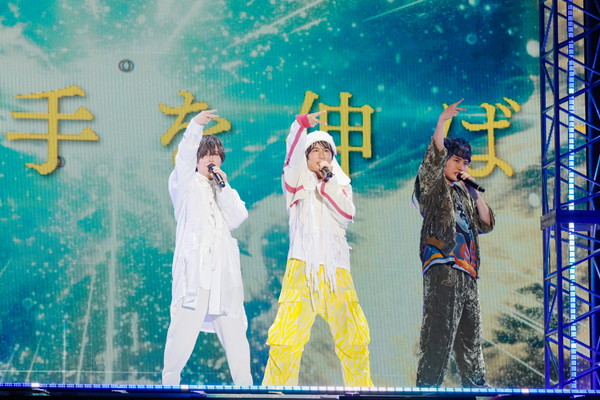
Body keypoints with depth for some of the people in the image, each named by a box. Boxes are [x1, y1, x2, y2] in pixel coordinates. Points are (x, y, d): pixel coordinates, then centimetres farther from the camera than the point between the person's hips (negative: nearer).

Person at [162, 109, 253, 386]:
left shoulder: (225, 191, 24)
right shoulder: (186, 185, 12)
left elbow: (237, 219, 7)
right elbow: (184, 158, -9)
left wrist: (224, 186, 1)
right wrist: (196, 125, -22)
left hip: (224, 268, 4)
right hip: (194, 266, -4)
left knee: (234, 328, 1)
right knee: (185, 324, -13)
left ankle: (244, 384, 5)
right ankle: (170, 382, -7)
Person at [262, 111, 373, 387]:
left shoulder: (341, 184, 19)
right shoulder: (297, 181, 12)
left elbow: (347, 213, 2)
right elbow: (291, 158, -9)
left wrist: (328, 179, -4)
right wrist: (301, 124, -24)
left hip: (335, 268, 3)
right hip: (302, 266, -3)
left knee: (353, 336, 2)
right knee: (288, 335, -12)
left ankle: (361, 387, 13)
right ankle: (276, 388, -9)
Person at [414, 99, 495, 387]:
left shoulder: (462, 194, 24)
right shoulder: (432, 188, 5)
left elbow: (486, 223, 19)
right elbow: (435, 152, -11)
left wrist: (473, 189, 13)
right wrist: (442, 120, -19)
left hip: (466, 271, 8)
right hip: (442, 267, -7)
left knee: (470, 334, 11)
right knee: (440, 331, -14)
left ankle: (476, 385, 17)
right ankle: (428, 386, -15)